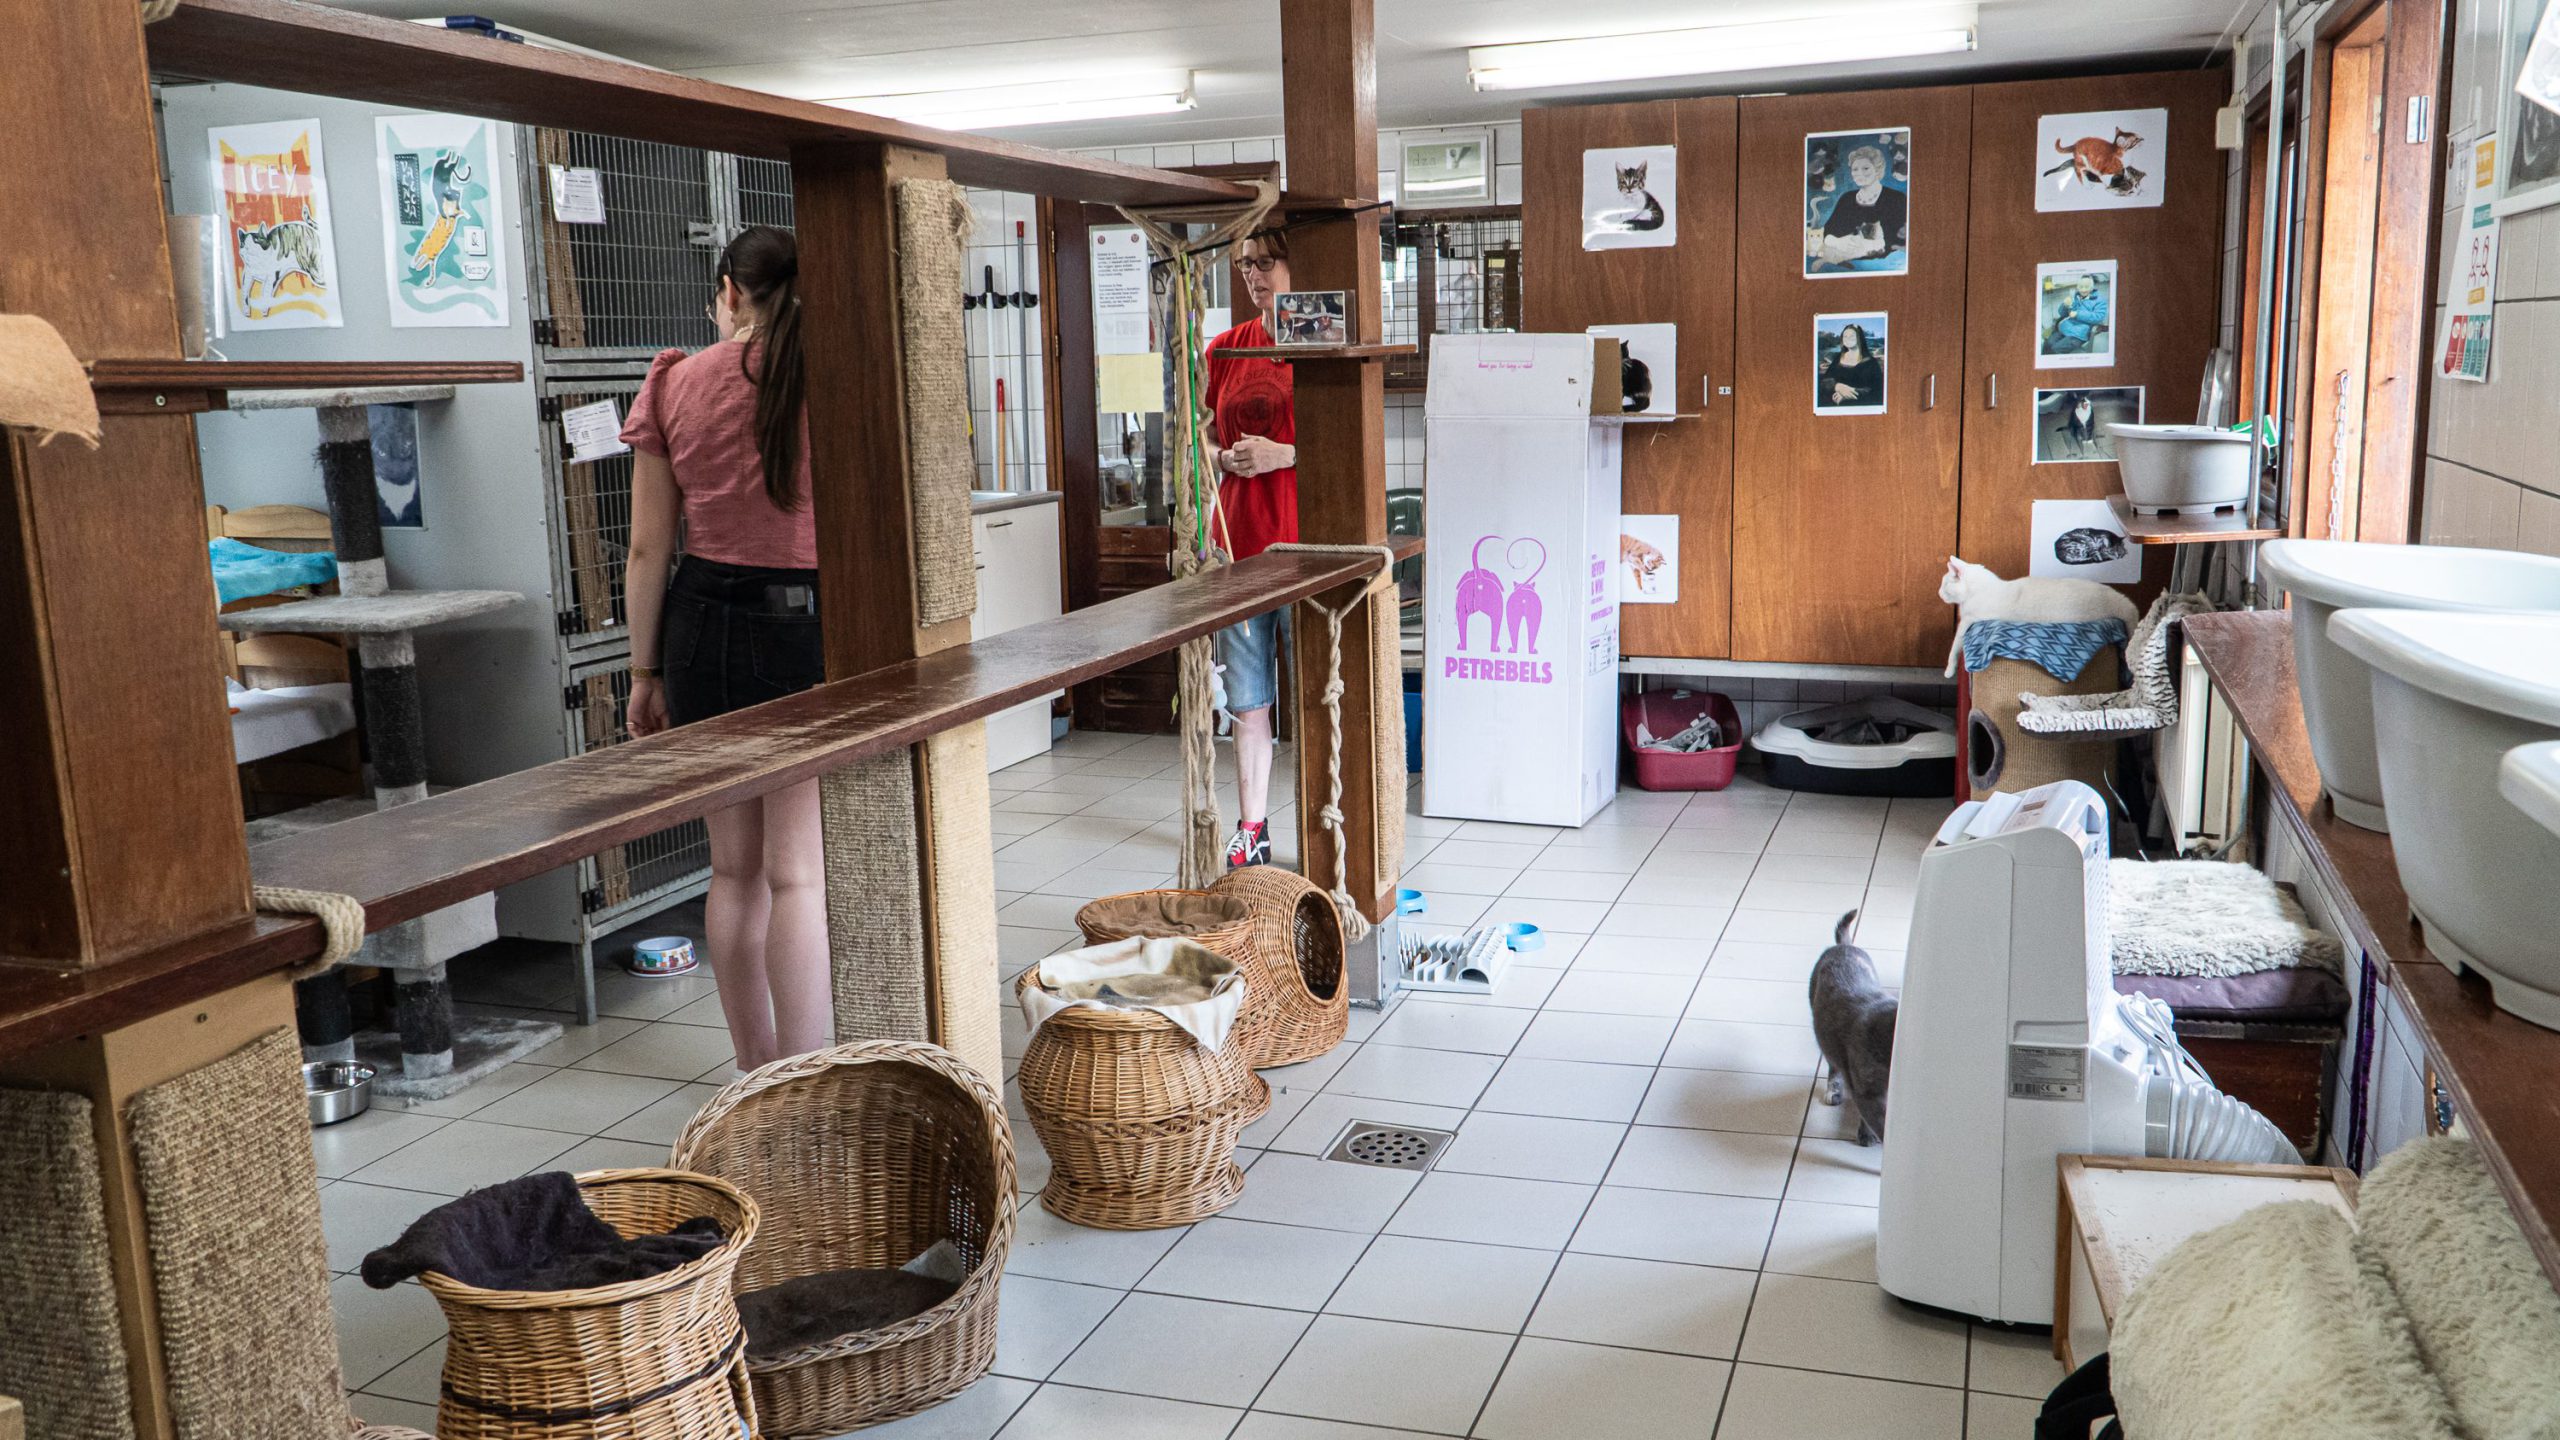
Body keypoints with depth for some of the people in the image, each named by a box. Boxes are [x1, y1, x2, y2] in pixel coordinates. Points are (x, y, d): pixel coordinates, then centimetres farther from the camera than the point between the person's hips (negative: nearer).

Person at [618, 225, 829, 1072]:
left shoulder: (675, 386, 2)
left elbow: (648, 548, 4)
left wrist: (646, 670, 12)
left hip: (704, 624, 3)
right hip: (809, 624, -3)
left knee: (735, 866, 14)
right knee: (799, 873, -1)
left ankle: (756, 1074, 27)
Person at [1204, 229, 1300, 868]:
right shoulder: (1226, 350, 12)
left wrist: (1283, 454, -15)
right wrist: (1222, 457, 0)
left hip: (1303, 542, -5)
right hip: (1238, 539, 5)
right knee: (1247, 699, 10)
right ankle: (1252, 828, 21)